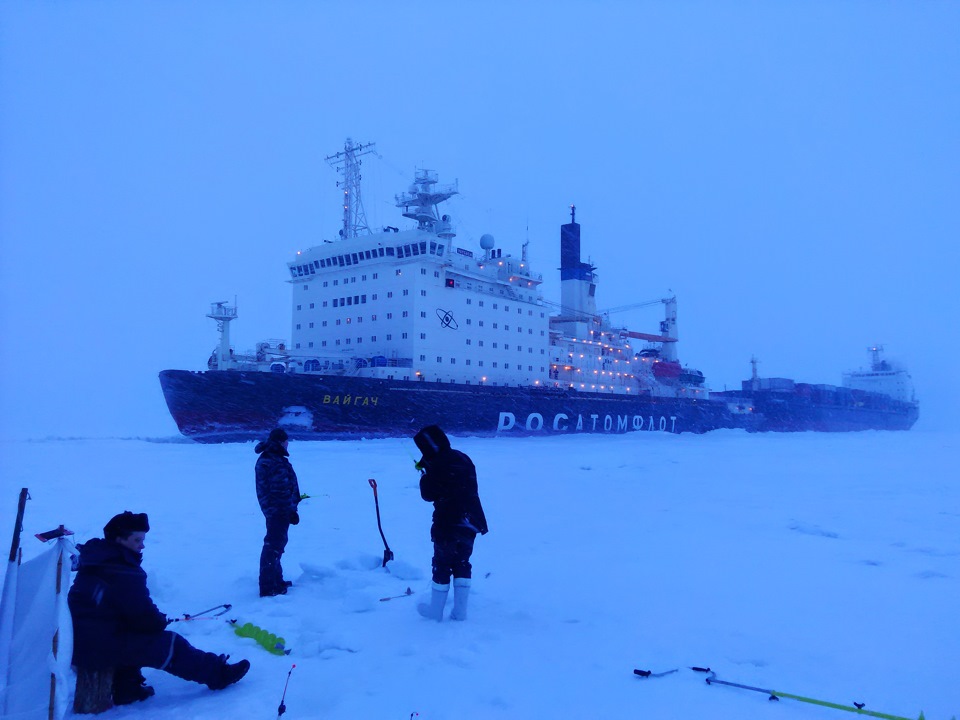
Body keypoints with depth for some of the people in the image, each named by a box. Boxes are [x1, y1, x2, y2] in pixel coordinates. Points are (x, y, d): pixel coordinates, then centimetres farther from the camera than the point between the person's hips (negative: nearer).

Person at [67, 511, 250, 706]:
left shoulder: (98, 561, 11)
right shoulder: (124, 573, -20)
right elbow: (144, 617, -17)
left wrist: (155, 620, 8)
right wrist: (161, 621, 4)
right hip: (99, 647, -9)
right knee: (169, 644, -4)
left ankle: (127, 689, 30)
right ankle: (218, 674, 4)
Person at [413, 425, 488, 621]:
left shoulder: (436, 467, -16)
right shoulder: (463, 459, 5)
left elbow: (428, 495, -6)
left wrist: (424, 474, 7)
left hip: (447, 525, -6)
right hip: (470, 522, 6)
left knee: (442, 565, 9)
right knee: (462, 564, 16)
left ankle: (435, 610, 21)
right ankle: (460, 611, 17)